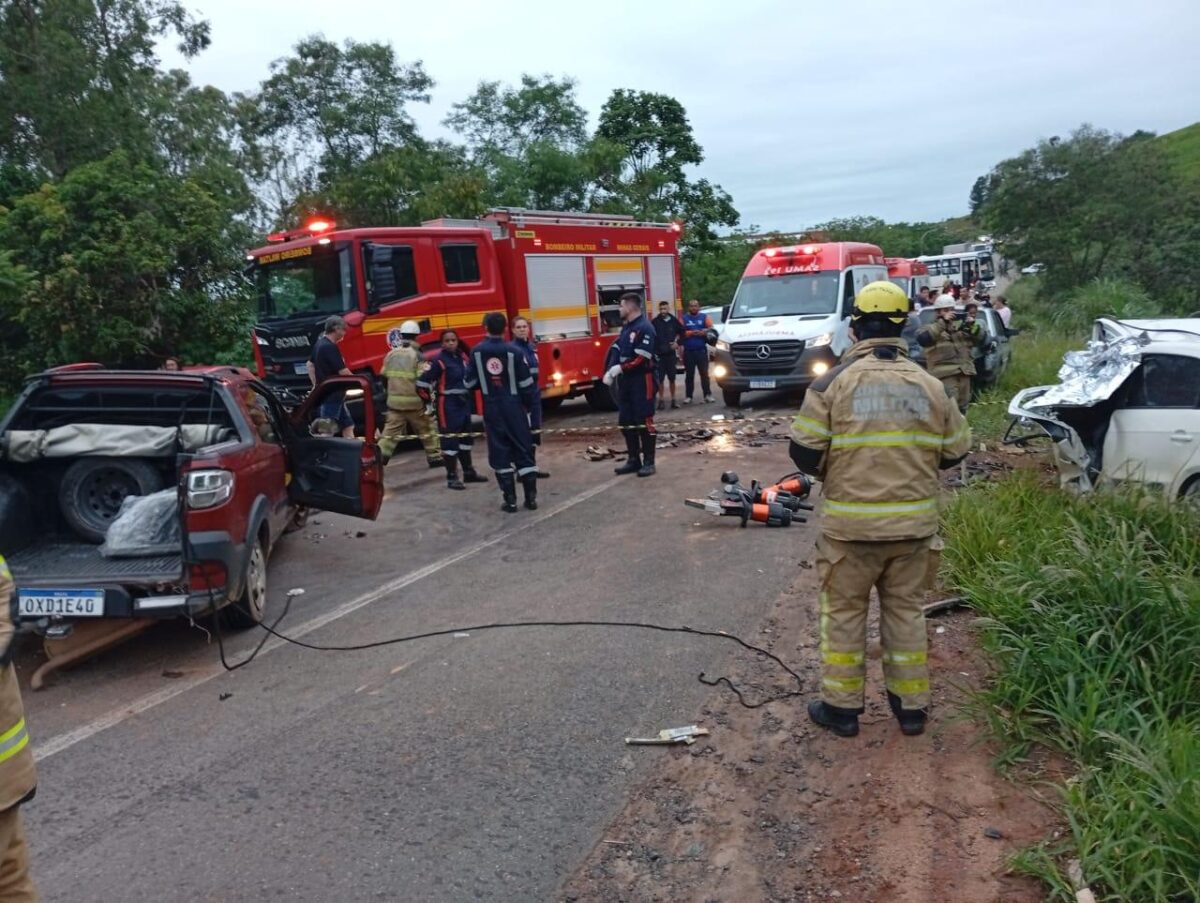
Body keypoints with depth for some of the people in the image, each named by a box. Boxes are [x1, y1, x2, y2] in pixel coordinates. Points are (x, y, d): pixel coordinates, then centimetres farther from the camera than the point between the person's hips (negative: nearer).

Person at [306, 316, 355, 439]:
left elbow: (310, 365, 20)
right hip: (331, 395, -10)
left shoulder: (320, 344, 11)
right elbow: (343, 372, -19)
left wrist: (316, 384, 20)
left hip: (323, 392, 10)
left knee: (347, 425, 15)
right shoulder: (330, 347, -19)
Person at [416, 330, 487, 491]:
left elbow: (471, 375, 24)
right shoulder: (438, 360, -15)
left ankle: (469, 472, 29)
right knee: (449, 439, -5)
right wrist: (429, 401, -8)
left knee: (465, 436, 17)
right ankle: (451, 477, 1)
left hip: (464, 402, 8)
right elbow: (422, 382, -18)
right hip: (448, 405, -8)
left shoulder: (463, 356, 7)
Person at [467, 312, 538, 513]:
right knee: (523, 450, 6)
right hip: (514, 406, -1)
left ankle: (510, 500, 5)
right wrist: (528, 405, 8)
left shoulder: (477, 352, -3)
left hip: (491, 408, 1)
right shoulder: (514, 351, -8)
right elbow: (526, 383, -6)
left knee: (499, 453, 6)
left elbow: (471, 382, 3)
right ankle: (531, 497, 6)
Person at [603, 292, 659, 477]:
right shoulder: (626, 327, 15)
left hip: (642, 381, -9)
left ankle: (648, 462, 2)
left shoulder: (645, 328, -14)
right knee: (625, 421, 10)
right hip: (625, 380, 9)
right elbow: (616, 350, 8)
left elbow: (641, 359, -20)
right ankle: (634, 460, 19)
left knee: (644, 421, -4)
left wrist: (619, 368, -17)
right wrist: (610, 371, -7)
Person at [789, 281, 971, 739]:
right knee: (906, 611, 18)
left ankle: (841, 707, 21)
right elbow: (954, 451, 8)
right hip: (913, 522, 3)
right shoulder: (930, 385, 0)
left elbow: (804, 452, -11)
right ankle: (911, 706, 28)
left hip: (850, 524, -3)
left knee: (844, 613, 12)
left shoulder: (833, 382, -10)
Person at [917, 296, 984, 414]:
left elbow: (980, 339, 15)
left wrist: (973, 325, -4)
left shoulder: (961, 325, 20)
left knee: (961, 407, 11)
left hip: (964, 372, 6)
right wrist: (942, 322, -19)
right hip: (945, 373, -6)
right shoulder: (931, 327, 6)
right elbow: (922, 339, -16)